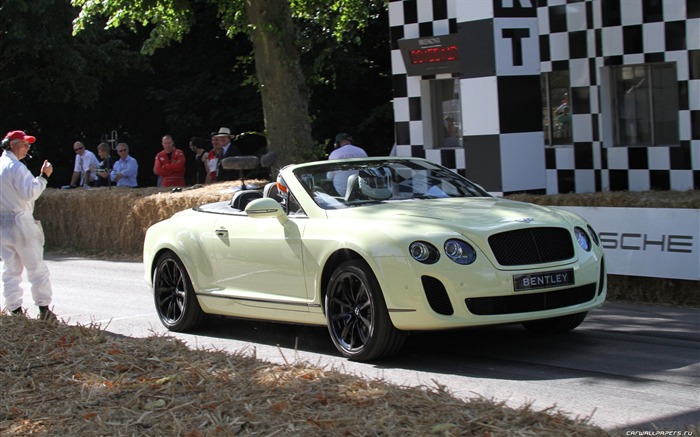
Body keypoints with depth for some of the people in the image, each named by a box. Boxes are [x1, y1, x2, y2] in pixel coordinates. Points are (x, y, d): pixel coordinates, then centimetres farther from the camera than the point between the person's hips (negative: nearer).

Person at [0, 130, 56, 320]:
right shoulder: (16, 167, -14)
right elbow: (30, 192, -20)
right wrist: (43, 176, -14)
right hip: (20, 221, -7)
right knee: (36, 267, 1)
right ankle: (44, 309, 2)